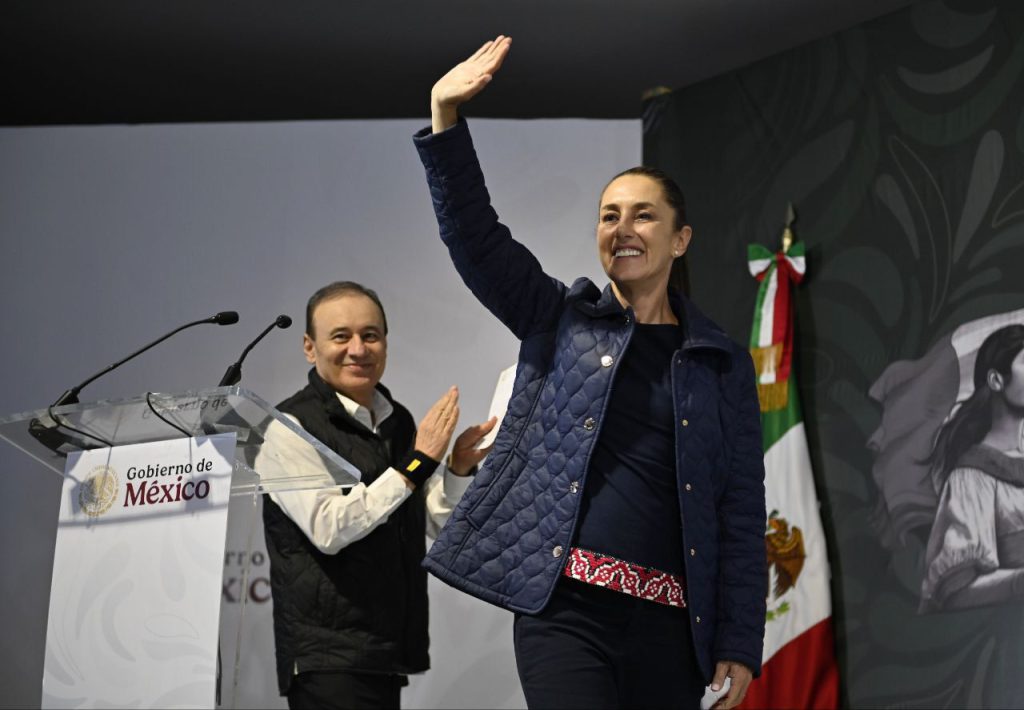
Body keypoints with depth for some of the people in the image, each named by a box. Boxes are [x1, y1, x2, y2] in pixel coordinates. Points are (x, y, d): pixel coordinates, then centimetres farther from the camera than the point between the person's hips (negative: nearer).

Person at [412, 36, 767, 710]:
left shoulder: (722, 360, 10)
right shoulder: (562, 321, 11)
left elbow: (742, 507, 6)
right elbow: (475, 236, 0)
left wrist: (739, 642, 0)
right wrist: (446, 117, -12)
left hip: (668, 623, 1)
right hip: (564, 606, -1)